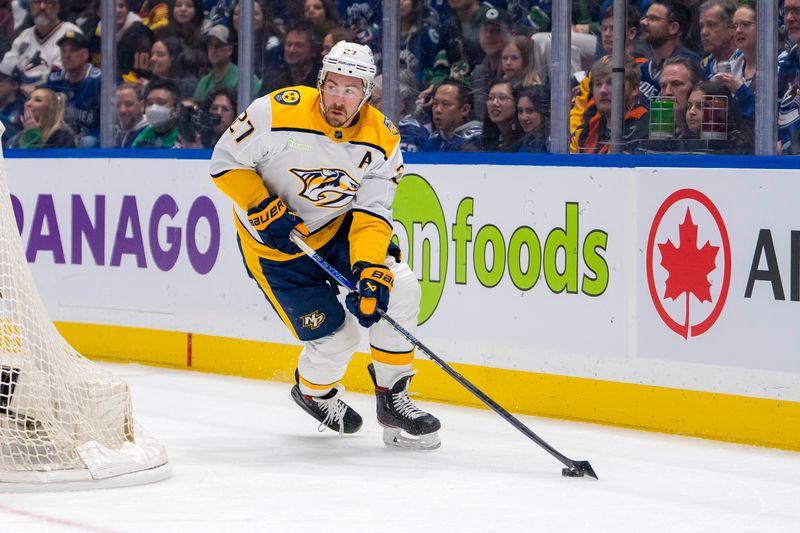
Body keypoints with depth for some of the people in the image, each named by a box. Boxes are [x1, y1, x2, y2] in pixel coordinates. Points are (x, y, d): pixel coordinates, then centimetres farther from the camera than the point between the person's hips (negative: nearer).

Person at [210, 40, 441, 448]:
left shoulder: (381, 140, -13)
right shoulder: (278, 113, -24)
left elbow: (372, 214, -16)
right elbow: (225, 161, -14)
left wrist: (369, 269, -31)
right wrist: (265, 211, -24)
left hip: (337, 230, 4)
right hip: (274, 243, -4)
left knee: (398, 288, -17)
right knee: (334, 337, -9)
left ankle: (393, 398, 0)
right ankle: (313, 391, 28)